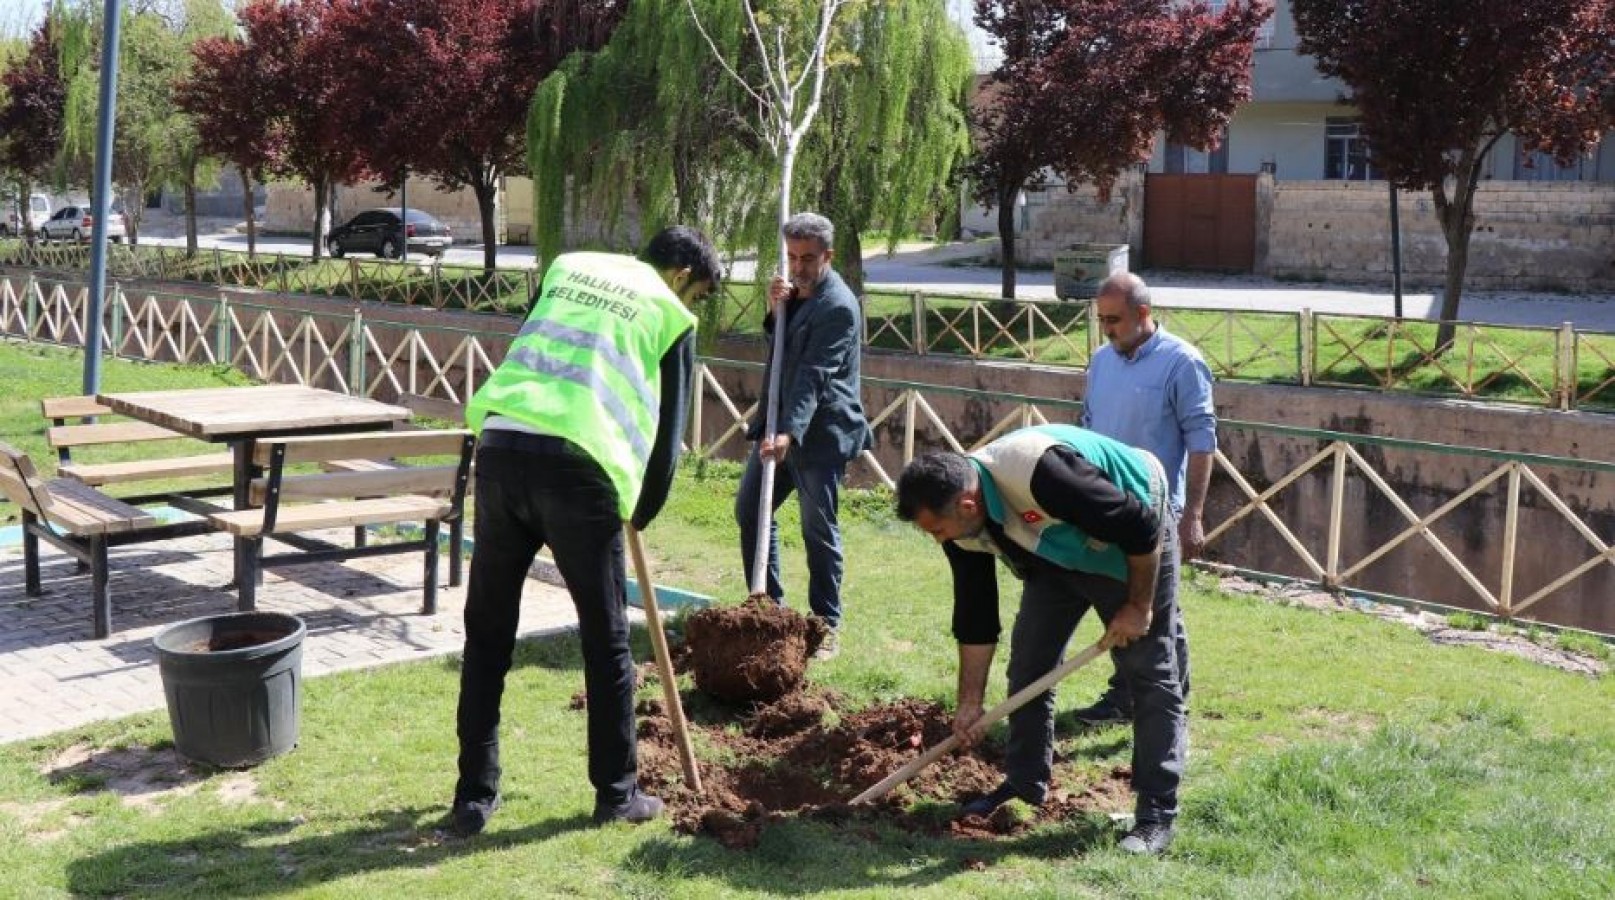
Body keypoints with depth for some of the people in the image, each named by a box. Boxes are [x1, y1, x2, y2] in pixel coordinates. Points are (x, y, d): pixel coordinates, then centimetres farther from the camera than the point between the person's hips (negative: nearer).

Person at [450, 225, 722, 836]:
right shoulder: (670, 316, 11)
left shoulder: (569, 268, 23)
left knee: (487, 634, 14)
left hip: (500, 447, 4)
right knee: (606, 641, 12)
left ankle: (474, 796, 18)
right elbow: (667, 429, 11)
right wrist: (640, 512, 26)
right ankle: (616, 793, 23)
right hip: (578, 467, -4)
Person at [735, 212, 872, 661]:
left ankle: (827, 624, 10)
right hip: (779, 422, 9)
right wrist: (776, 311, -2)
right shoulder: (796, 288, 9)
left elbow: (814, 377, -25)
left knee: (818, 530, -2)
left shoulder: (838, 306, -18)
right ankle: (769, 605, 23)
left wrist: (789, 433, -33)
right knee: (749, 509, 11)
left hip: (820, 432, -9)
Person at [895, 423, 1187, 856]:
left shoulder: (1039, 473, -41)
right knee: (1028, 662, 5)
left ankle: (1157, 813, -4)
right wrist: (970, 702, -2)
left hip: (1132, 549, -7)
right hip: (1058, 557, 7)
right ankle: (1026, 784, 19)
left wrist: (1139, 606, -22)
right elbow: (974, 615, -4)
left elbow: (1142, 529, -33)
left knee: (1149, 674, -8)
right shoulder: (961, 522, -15)